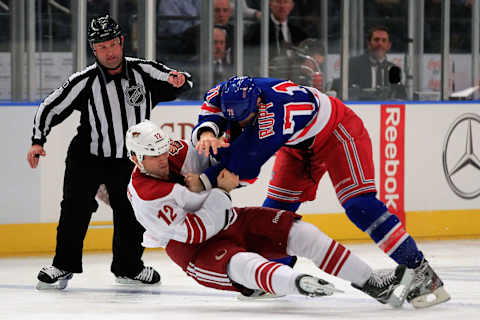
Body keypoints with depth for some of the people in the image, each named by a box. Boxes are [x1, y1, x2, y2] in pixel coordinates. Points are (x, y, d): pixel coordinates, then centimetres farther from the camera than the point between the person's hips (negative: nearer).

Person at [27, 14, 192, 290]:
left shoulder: (143, 71, -11)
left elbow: (182, 82, -4)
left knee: (132, 213, 3)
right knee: (76, 207, -13)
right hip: (88, 156, -2)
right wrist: (38, 141, -14)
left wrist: (178, 81, -28)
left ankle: (128, 267, 21)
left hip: (128, 159, 2)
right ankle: (63, 265, -2)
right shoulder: (84, 82, -15)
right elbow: (50, 107, -7)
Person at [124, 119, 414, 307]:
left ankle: (372, 283, -10)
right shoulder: (145, 196, -24)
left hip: (230, 222, 8)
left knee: (295, 230, -8)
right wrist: (222, 192, -23)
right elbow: (193, 233, -26)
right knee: (241, 264, -39)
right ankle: (297, 284, -74)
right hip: (195, 248, -8)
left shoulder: (176, 152, -5)